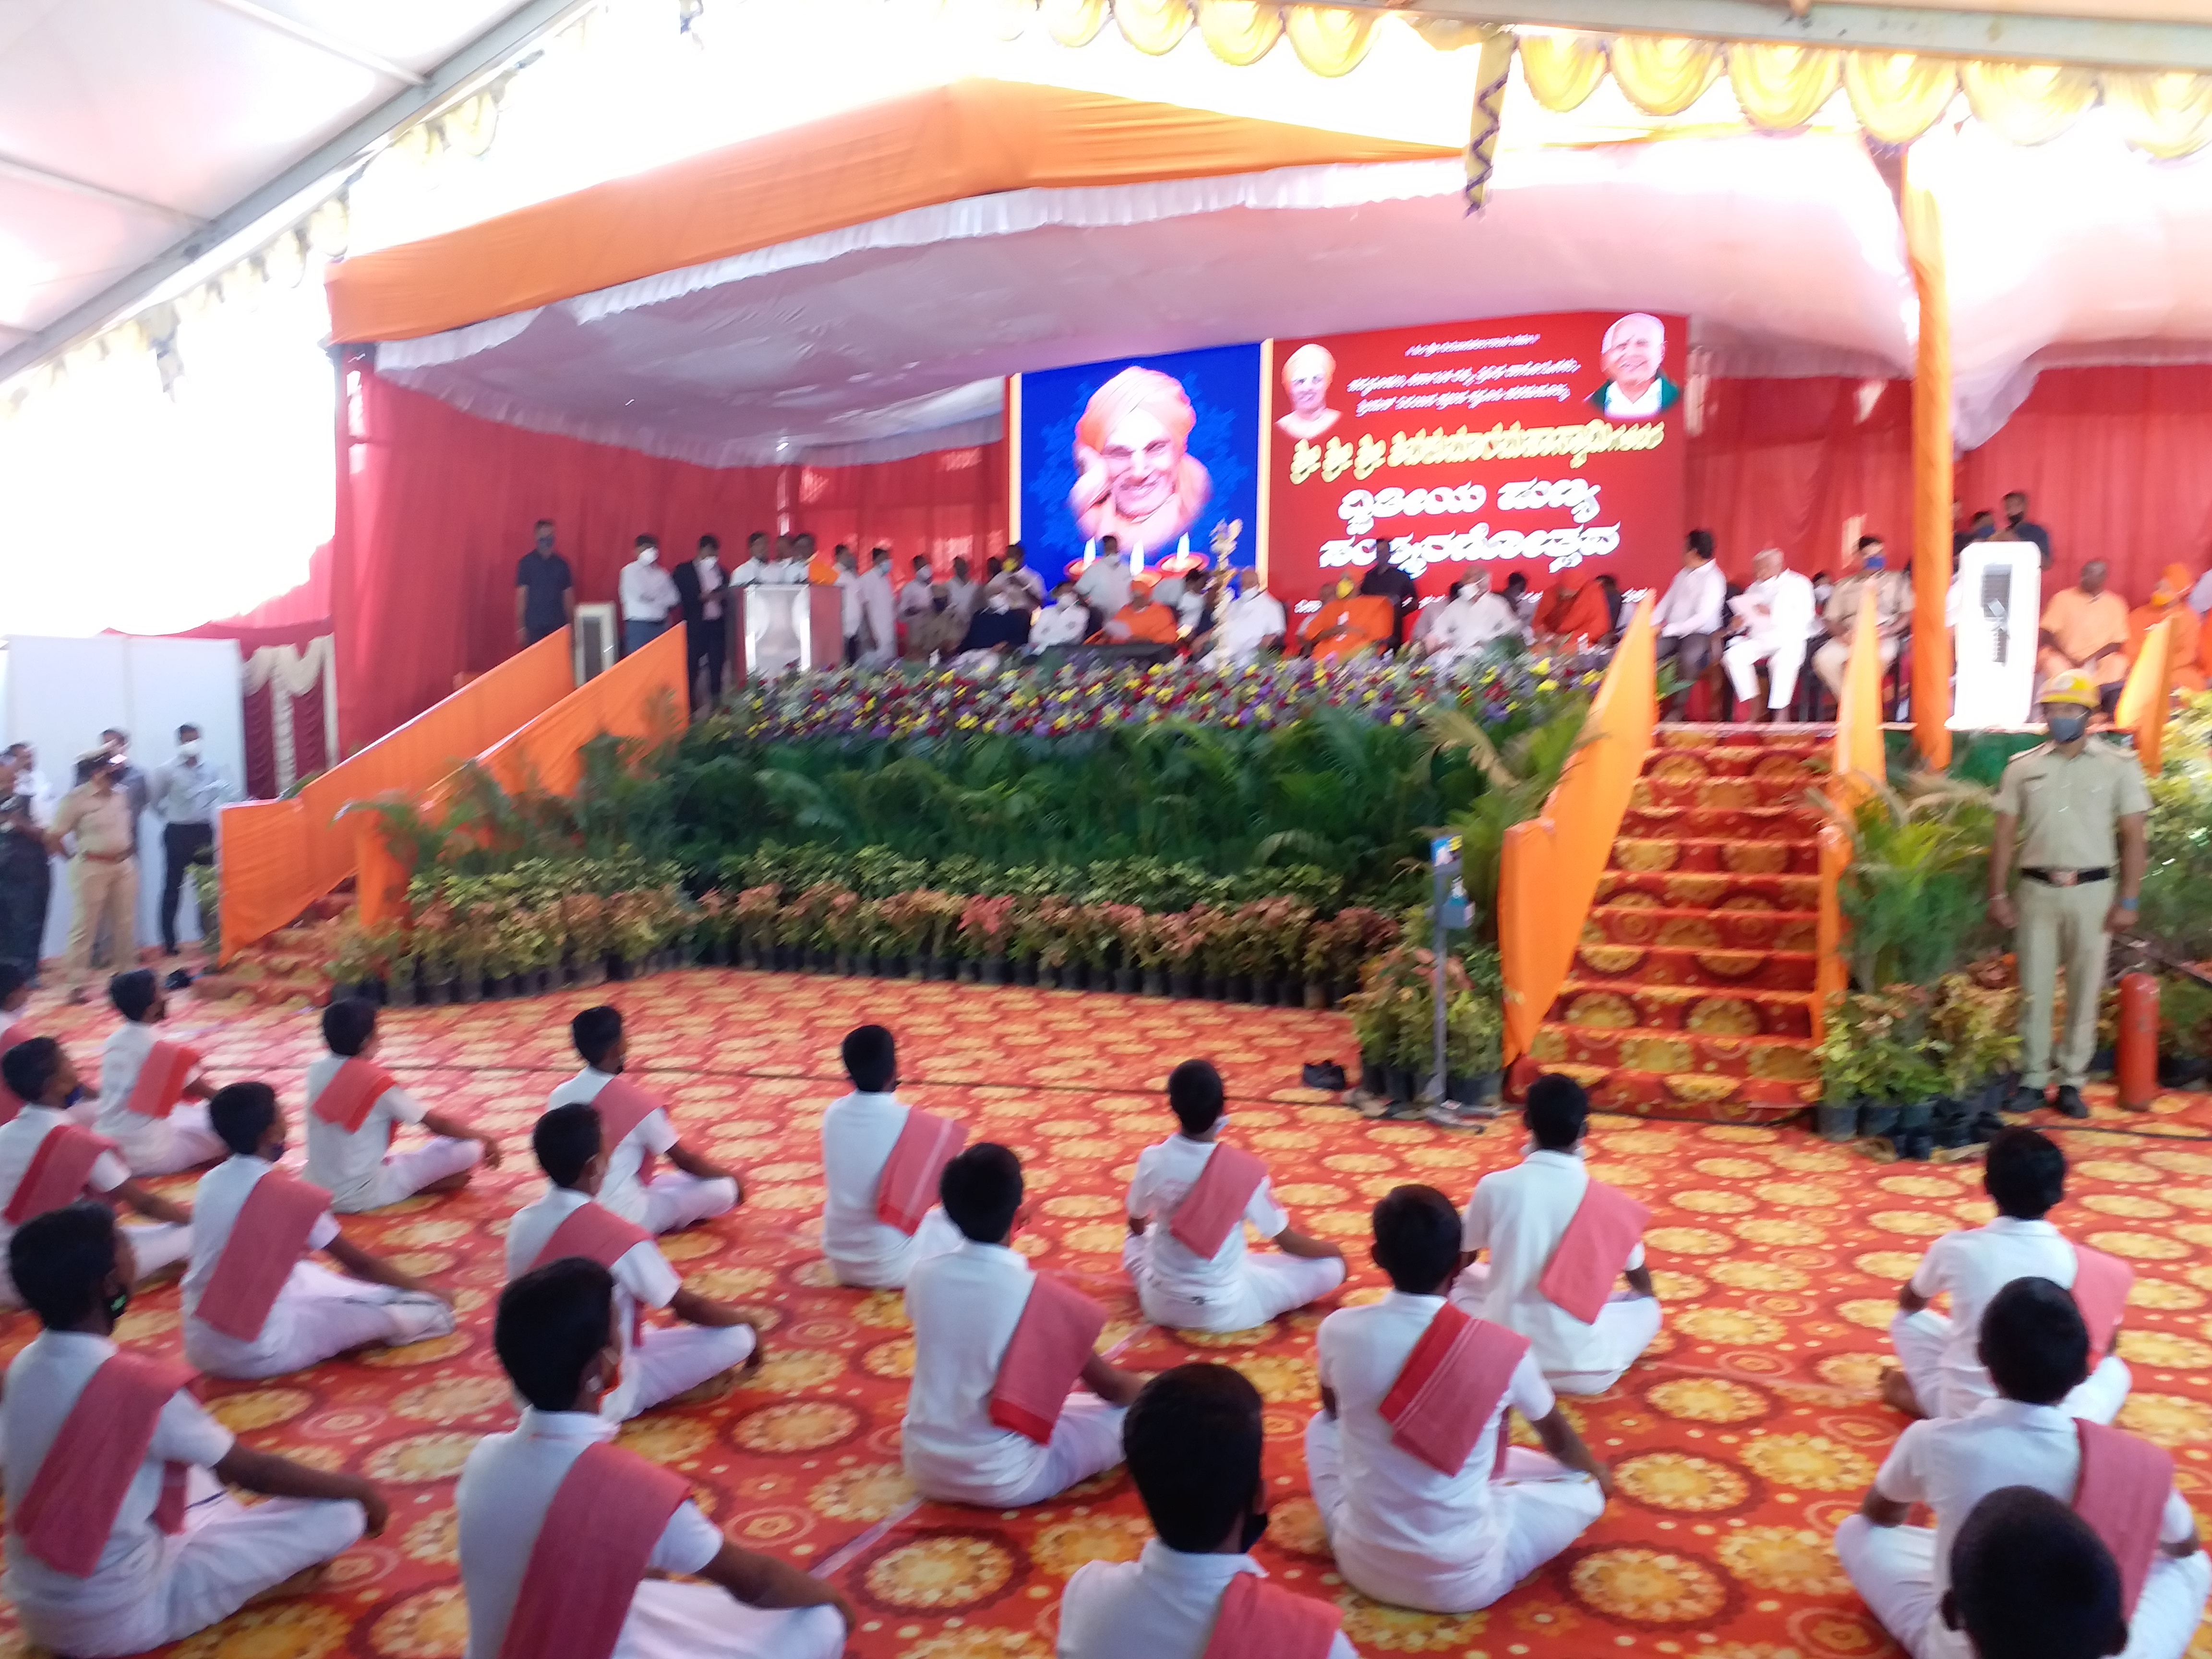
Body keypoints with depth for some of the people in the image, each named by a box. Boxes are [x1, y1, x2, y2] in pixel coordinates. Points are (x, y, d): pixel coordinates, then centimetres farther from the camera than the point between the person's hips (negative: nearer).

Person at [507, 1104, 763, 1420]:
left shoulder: (522, 1221, -5)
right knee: (737, 1336, -5)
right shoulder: (621, 1237, -24)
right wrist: (748, 1323, 8)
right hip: (598, 1401, -7)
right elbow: (688, 1306, -11)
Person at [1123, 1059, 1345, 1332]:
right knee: (1331, 1267, 3)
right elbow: (1288, 1242, -12)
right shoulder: (1244, 1170, -26)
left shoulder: (1152, 1160, -17)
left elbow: (1136, 1225, 3)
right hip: (1224, 1311, -3)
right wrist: (1335, 1250, 8)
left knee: (1136, 1241, 35)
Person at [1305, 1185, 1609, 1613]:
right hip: (1465, 1580, -2)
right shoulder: (1503, 1349, -18)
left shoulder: (1340, 1331, -14)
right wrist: (1598, 1473, 29)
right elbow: (1558, 1437, 5)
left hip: (1364, 1565, 2)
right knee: (1585, 1488, 19)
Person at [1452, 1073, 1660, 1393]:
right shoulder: (1608, 1202, -9)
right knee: (1648, 1307, 27)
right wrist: (1647, 1297, 36)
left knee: (1462, 1280, 30)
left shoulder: (1495, 1186, -10)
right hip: (1580, 1369, 0)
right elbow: (1642, 1285, 10)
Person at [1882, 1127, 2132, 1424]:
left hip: (1962, 1408, 0)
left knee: (1908, 1320, 25)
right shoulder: (2073, 1257, -12)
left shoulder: (1955, 1247, -11)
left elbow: (1909, 1304, 10)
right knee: (2114, 1369, 29)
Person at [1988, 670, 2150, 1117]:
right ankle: (2032, 1080, 14)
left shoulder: (2119, 766, 0)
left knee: (2084, 992, 5)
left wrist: (2128, 901, -5)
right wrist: (1998, 895, 1)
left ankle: (2072, 1082, 15)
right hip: (2036, 890, 1)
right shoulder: (2023, 767, 5)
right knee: (2034, 991, 5)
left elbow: (2133, 837, 0)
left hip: (2091, 891, -1)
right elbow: (2005, 836, 6)